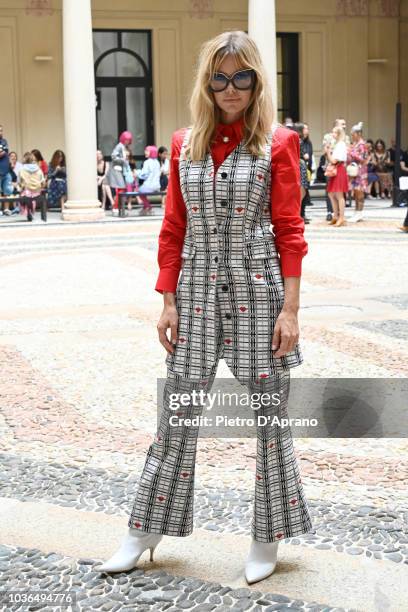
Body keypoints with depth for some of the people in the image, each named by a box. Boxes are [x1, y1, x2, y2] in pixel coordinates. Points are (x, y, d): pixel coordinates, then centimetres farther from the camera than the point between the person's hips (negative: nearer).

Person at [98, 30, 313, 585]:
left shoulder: (277, 143, -3)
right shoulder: (184, 144, 7)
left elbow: (290, 231, -5)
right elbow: (173, 229, 8)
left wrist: (290, 309, -10)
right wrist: (168, 301, 3)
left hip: (257, 287, -3)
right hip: (197, 287, 3)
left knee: (269, 409, 5)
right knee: (178, 411, 9)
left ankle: (268, 537, 21)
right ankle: (146, 530, 22)